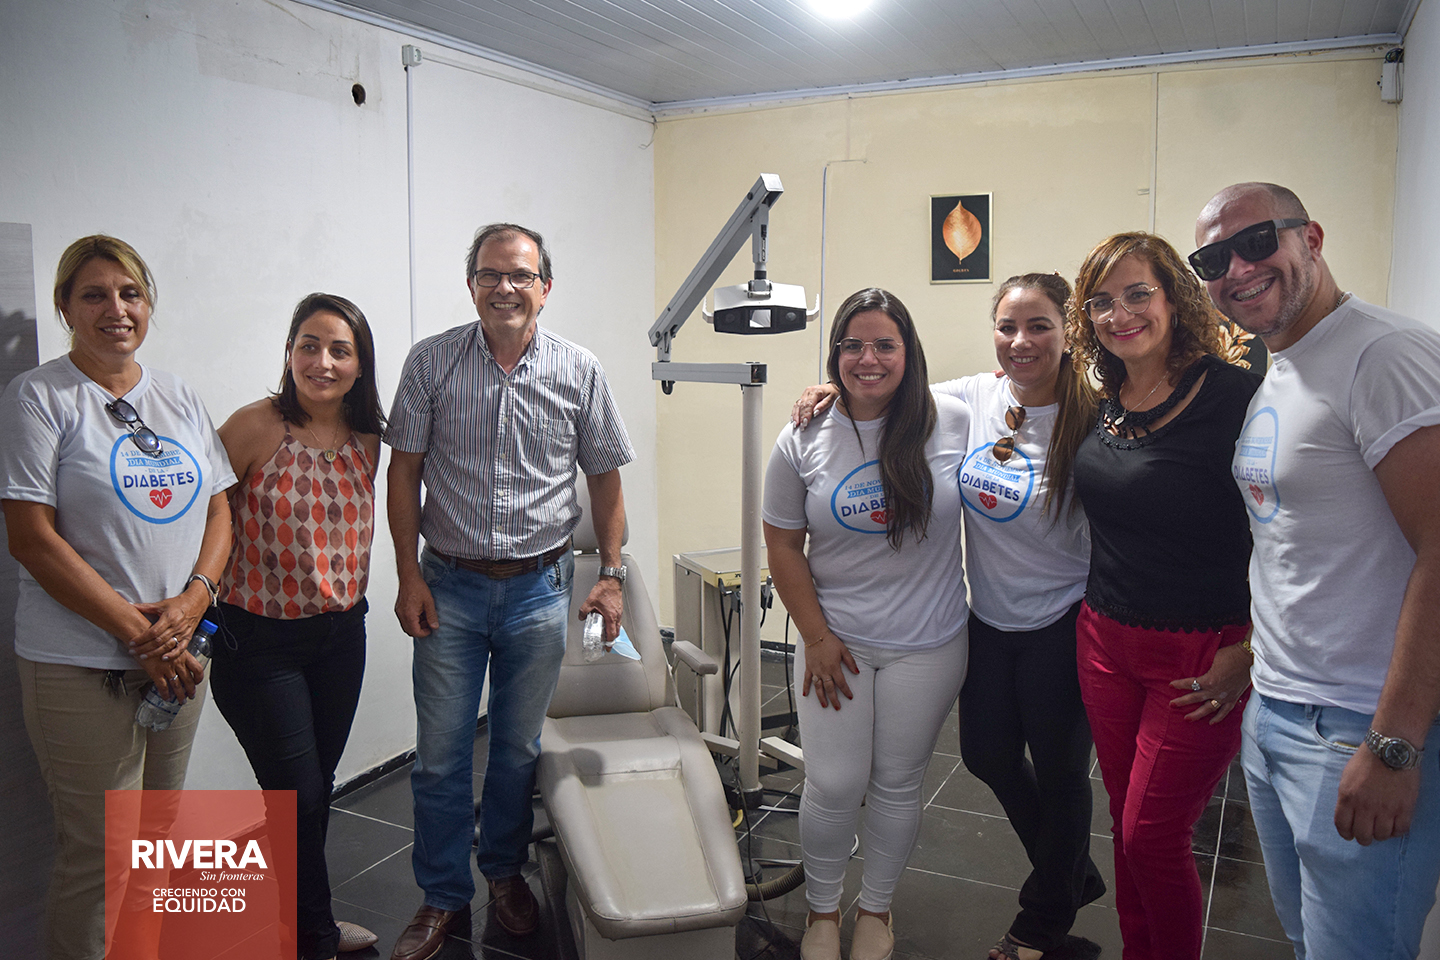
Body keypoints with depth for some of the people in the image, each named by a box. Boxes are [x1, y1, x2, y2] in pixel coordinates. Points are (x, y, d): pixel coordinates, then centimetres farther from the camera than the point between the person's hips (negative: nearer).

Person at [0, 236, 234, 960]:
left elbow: (218, 509, 11)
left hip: (179, 653, 5)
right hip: (81, 665, -5)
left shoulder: (179, 397, 10)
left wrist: (193, 599, -8)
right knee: (100, 853, 3)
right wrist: (136, 631, -15)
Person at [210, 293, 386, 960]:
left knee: (317, 787, 18)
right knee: (298, 794, 2)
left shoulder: (366, 439, 2)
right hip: (259, 641, -5)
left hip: (341, 634, 6)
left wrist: (348, 592, 13)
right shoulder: (256, 427, -16)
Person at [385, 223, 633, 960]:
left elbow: (604, 478, 5)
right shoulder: (431, 362, -3)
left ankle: (505, 870, 37)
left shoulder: (579, 372, -2)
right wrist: (408, 575, -5)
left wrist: (611, 575, 1)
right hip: (451, 587, 0)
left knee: (519, 746, 14)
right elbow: (404, 471, 0)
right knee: (439, 754, 6)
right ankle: (443, 900, 24)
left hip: (540, 588, 1)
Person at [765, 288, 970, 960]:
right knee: (834, 786, 5)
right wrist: (816, 636, -5)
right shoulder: (803, 442, -6)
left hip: (927, 647, 0)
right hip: (836, 642, 0)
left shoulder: (953, 421, -8)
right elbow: (783, 546, -1)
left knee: (897, 784, 14)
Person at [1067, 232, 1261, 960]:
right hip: (1105, 640, 6)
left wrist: (1247, 654, -15)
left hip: (1201, 654, -6)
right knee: (1126, 825, 17)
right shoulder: (1101, 404, 4)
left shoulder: (1235, 396, -15)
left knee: (1154, 837, 3)